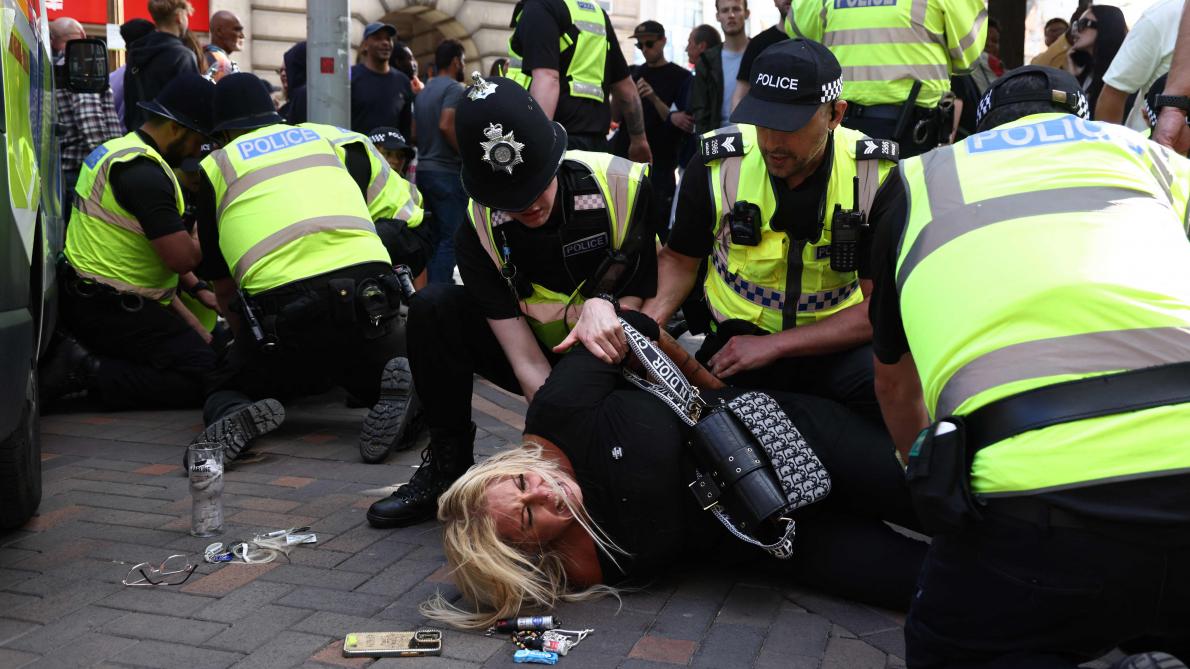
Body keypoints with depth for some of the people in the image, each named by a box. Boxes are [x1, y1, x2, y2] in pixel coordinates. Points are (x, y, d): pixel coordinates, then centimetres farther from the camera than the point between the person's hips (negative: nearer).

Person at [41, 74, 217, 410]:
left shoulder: (118, 150, 15)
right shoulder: (143, 171, -19)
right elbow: (181, 258, -25)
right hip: (111, 309, -11)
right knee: (203, 377, -16)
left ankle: (82, 355, 7)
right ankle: (87, 371, -14)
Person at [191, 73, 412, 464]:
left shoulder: (215, 166, 18)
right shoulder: (325, 139, 26)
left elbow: (223, 288, 23)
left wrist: (252, 342, 41)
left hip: (283, 303, -2)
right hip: (367, 295, 2)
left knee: (224, 390, 23)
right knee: (374, 379, 29)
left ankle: (237, 417, -12)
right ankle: (396, 392, -7)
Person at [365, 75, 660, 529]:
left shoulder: (624, 185, -21)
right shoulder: (478, 232, -16)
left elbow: (638, 307, -12)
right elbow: (527, 362, -21)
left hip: (615, 360, -2)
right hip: (547, 363, 3)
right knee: (433, 307, -21)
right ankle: (446, 466, -8)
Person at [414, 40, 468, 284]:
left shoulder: (424, 91, 17)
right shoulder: (454, 88, -9)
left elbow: (415, 132, 16)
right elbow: (447, 125, -22)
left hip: (424, 170, 9)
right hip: (448, 171, -9)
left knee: (435, 236, 14)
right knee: (450, 237, -8)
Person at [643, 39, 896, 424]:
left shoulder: (876, 176, -13)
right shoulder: (717, 164, -10)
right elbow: (680, 259, 6)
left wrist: (772, 347, -19)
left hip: (836, 346, -1)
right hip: (734, 341, 1)